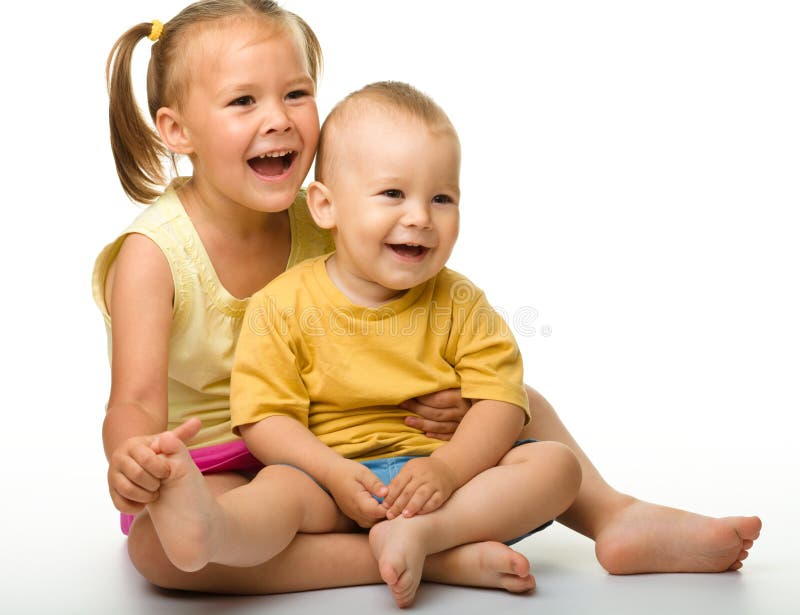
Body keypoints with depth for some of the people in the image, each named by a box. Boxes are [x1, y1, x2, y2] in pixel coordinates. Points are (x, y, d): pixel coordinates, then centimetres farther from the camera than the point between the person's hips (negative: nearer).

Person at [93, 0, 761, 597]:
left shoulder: (319, 227, -5)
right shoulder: (153, 252, -18)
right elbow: (137, 400, -27)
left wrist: (455, 400, -21)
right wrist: (130, 457, -52)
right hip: (213, 469, -4)